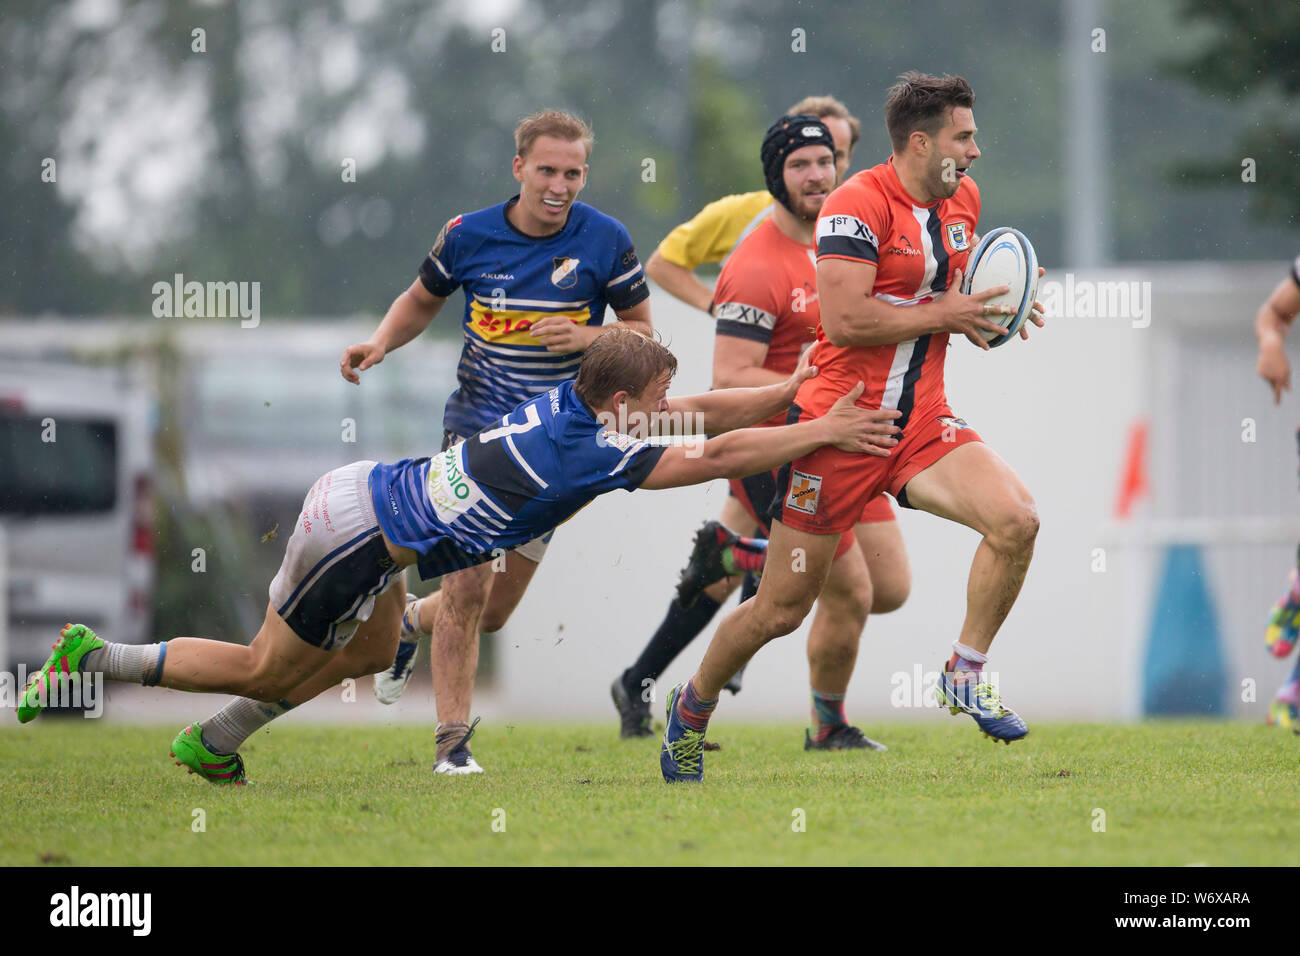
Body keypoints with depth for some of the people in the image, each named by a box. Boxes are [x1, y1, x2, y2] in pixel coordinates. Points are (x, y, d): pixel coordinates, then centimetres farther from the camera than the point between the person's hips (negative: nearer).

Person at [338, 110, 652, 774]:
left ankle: (414, 620, 40)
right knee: (467, 589, -13)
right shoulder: (468, 235, -5)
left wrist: (588, 336, -18)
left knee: (494, 612, 6)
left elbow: (642, 330, 2)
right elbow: (423, 297, 14)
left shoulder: (605, 241, -8)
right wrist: (381, 343, -5)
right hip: (477, 429, -1)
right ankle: (453, 743, -3)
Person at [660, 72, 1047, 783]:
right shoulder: (859, 203, -16)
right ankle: (692, 709, 28)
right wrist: (944, 314, -18)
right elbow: (843, 319, -25)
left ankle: (966, 675, -1)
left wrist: (990, 310, 6)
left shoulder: (962, 199, 9)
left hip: (922, 421, 6)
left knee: (1015, 520, -20)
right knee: (781, 610, 2)